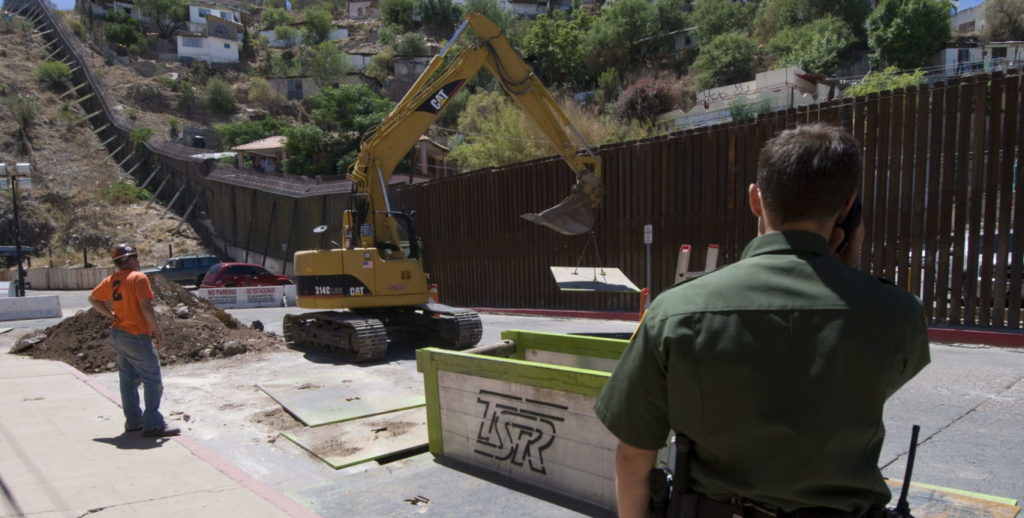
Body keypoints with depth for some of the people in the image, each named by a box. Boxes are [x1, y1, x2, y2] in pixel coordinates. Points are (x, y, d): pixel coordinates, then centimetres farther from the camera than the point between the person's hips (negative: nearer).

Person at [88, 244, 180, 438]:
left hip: (118, 334, 9)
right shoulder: (139, 278, -15)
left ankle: (133, 421, 22)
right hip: (137, 336, -9)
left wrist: (111, 314, 14)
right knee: (153, 381, -4)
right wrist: (157, 330, -12)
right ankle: (153, 424, -5)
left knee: (128, 380, 15)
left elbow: (93, 299, 21)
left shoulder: (110, 280, 9)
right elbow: (146, 307, -20)